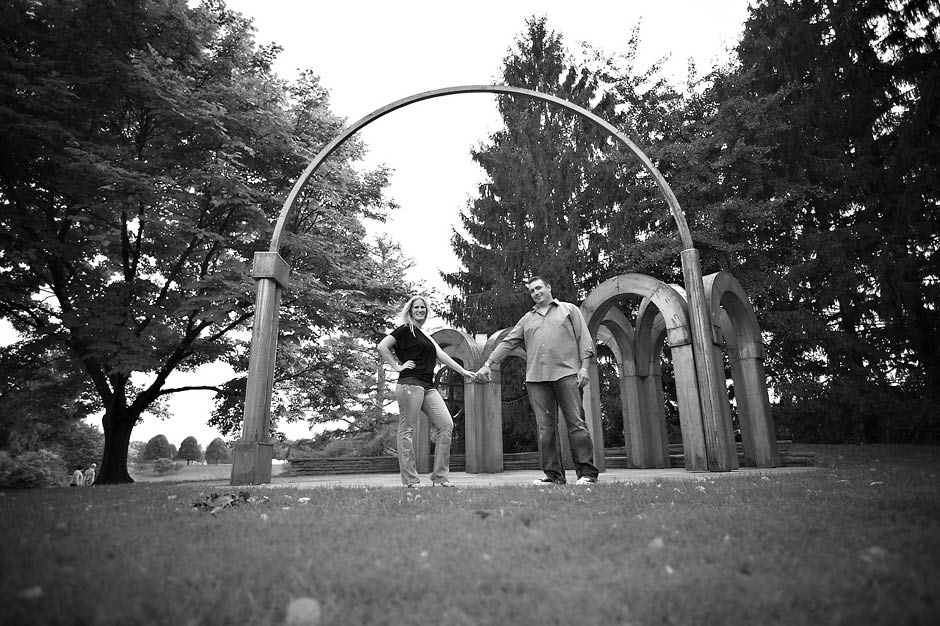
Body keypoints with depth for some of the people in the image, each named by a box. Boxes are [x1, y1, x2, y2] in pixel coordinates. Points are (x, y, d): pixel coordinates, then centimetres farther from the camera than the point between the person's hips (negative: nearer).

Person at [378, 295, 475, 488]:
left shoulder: (426, 337, 25)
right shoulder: (405, 330, 3)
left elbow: (441, 355, 21)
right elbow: (382, 346, -5)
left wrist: (463, 371, 17)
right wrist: (397, 366, -5)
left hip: (428, 385, 8)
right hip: (410, 384, -8)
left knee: (447, 425, -3)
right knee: (407, 429, -4)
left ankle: (440, 476, 2)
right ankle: (410, 480, 2)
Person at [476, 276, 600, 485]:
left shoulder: (569, 309, 14)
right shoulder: (527, 319, 23)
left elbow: (584, 338, 7)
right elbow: (507, 343, 18)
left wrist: (584, 366, -5)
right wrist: (487, 364, 10)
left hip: (566, 373, -3)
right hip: (536, 377, 4)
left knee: (576, 422, -7)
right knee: (545, 427, 1)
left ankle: (587, 473, -3)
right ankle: (553, 474, 5)